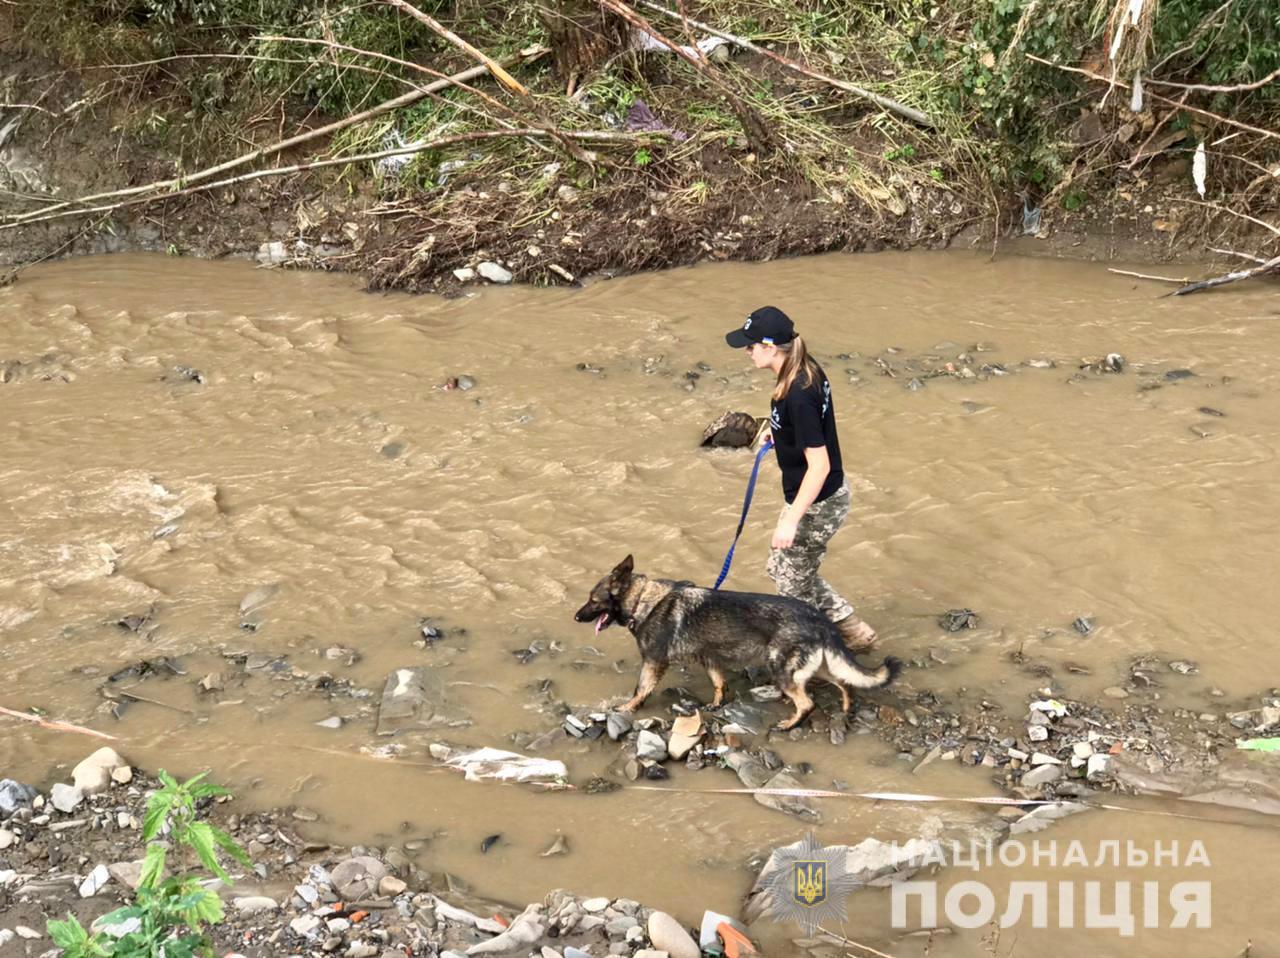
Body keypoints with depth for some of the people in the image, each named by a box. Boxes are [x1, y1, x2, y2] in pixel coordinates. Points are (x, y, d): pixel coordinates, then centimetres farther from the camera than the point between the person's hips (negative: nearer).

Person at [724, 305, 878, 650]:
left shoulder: (798, 396, -30)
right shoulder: (806, 370, -3)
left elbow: (819, 465, -29)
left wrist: (791, 520, -28)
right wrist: (778, 428, 28)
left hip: (816, 505, -10)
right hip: (826, 496, 10)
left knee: (793, 586, 11)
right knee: (781, 568, 24)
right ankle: (852, 629, 32)